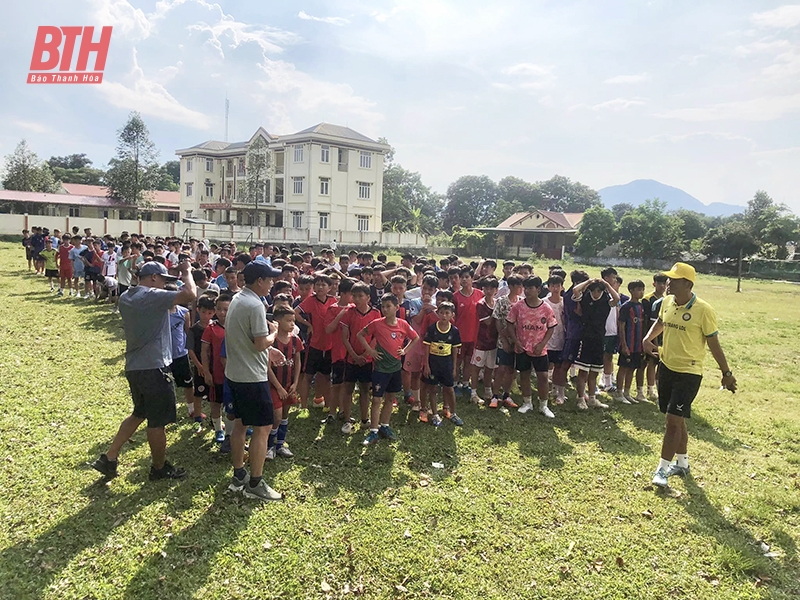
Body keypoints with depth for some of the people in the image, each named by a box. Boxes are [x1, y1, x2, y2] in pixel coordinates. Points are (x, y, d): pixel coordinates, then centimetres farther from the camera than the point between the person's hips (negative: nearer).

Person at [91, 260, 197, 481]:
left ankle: (109, 458, 23)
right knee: (157, 422, 7)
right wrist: (186, 272, -9)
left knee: (139, 414, 25)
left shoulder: (126, 298, 9)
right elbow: (190, 294, -25)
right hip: (154, 367, -9)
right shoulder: (153, 296, -18)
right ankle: (160, 468, 22)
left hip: (134, 367, 9)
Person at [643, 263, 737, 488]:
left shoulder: (703, 310, -17)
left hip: (689, 372, -6)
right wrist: (648, 338, 5)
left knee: (674, 419, -8)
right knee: (676, 419, 17)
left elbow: (713, 344, -9)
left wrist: (726, 373, -2)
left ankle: (663, 469, 3)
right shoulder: (667, 302, 1)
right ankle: (682, 463, 34)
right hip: (666, 366, 6)